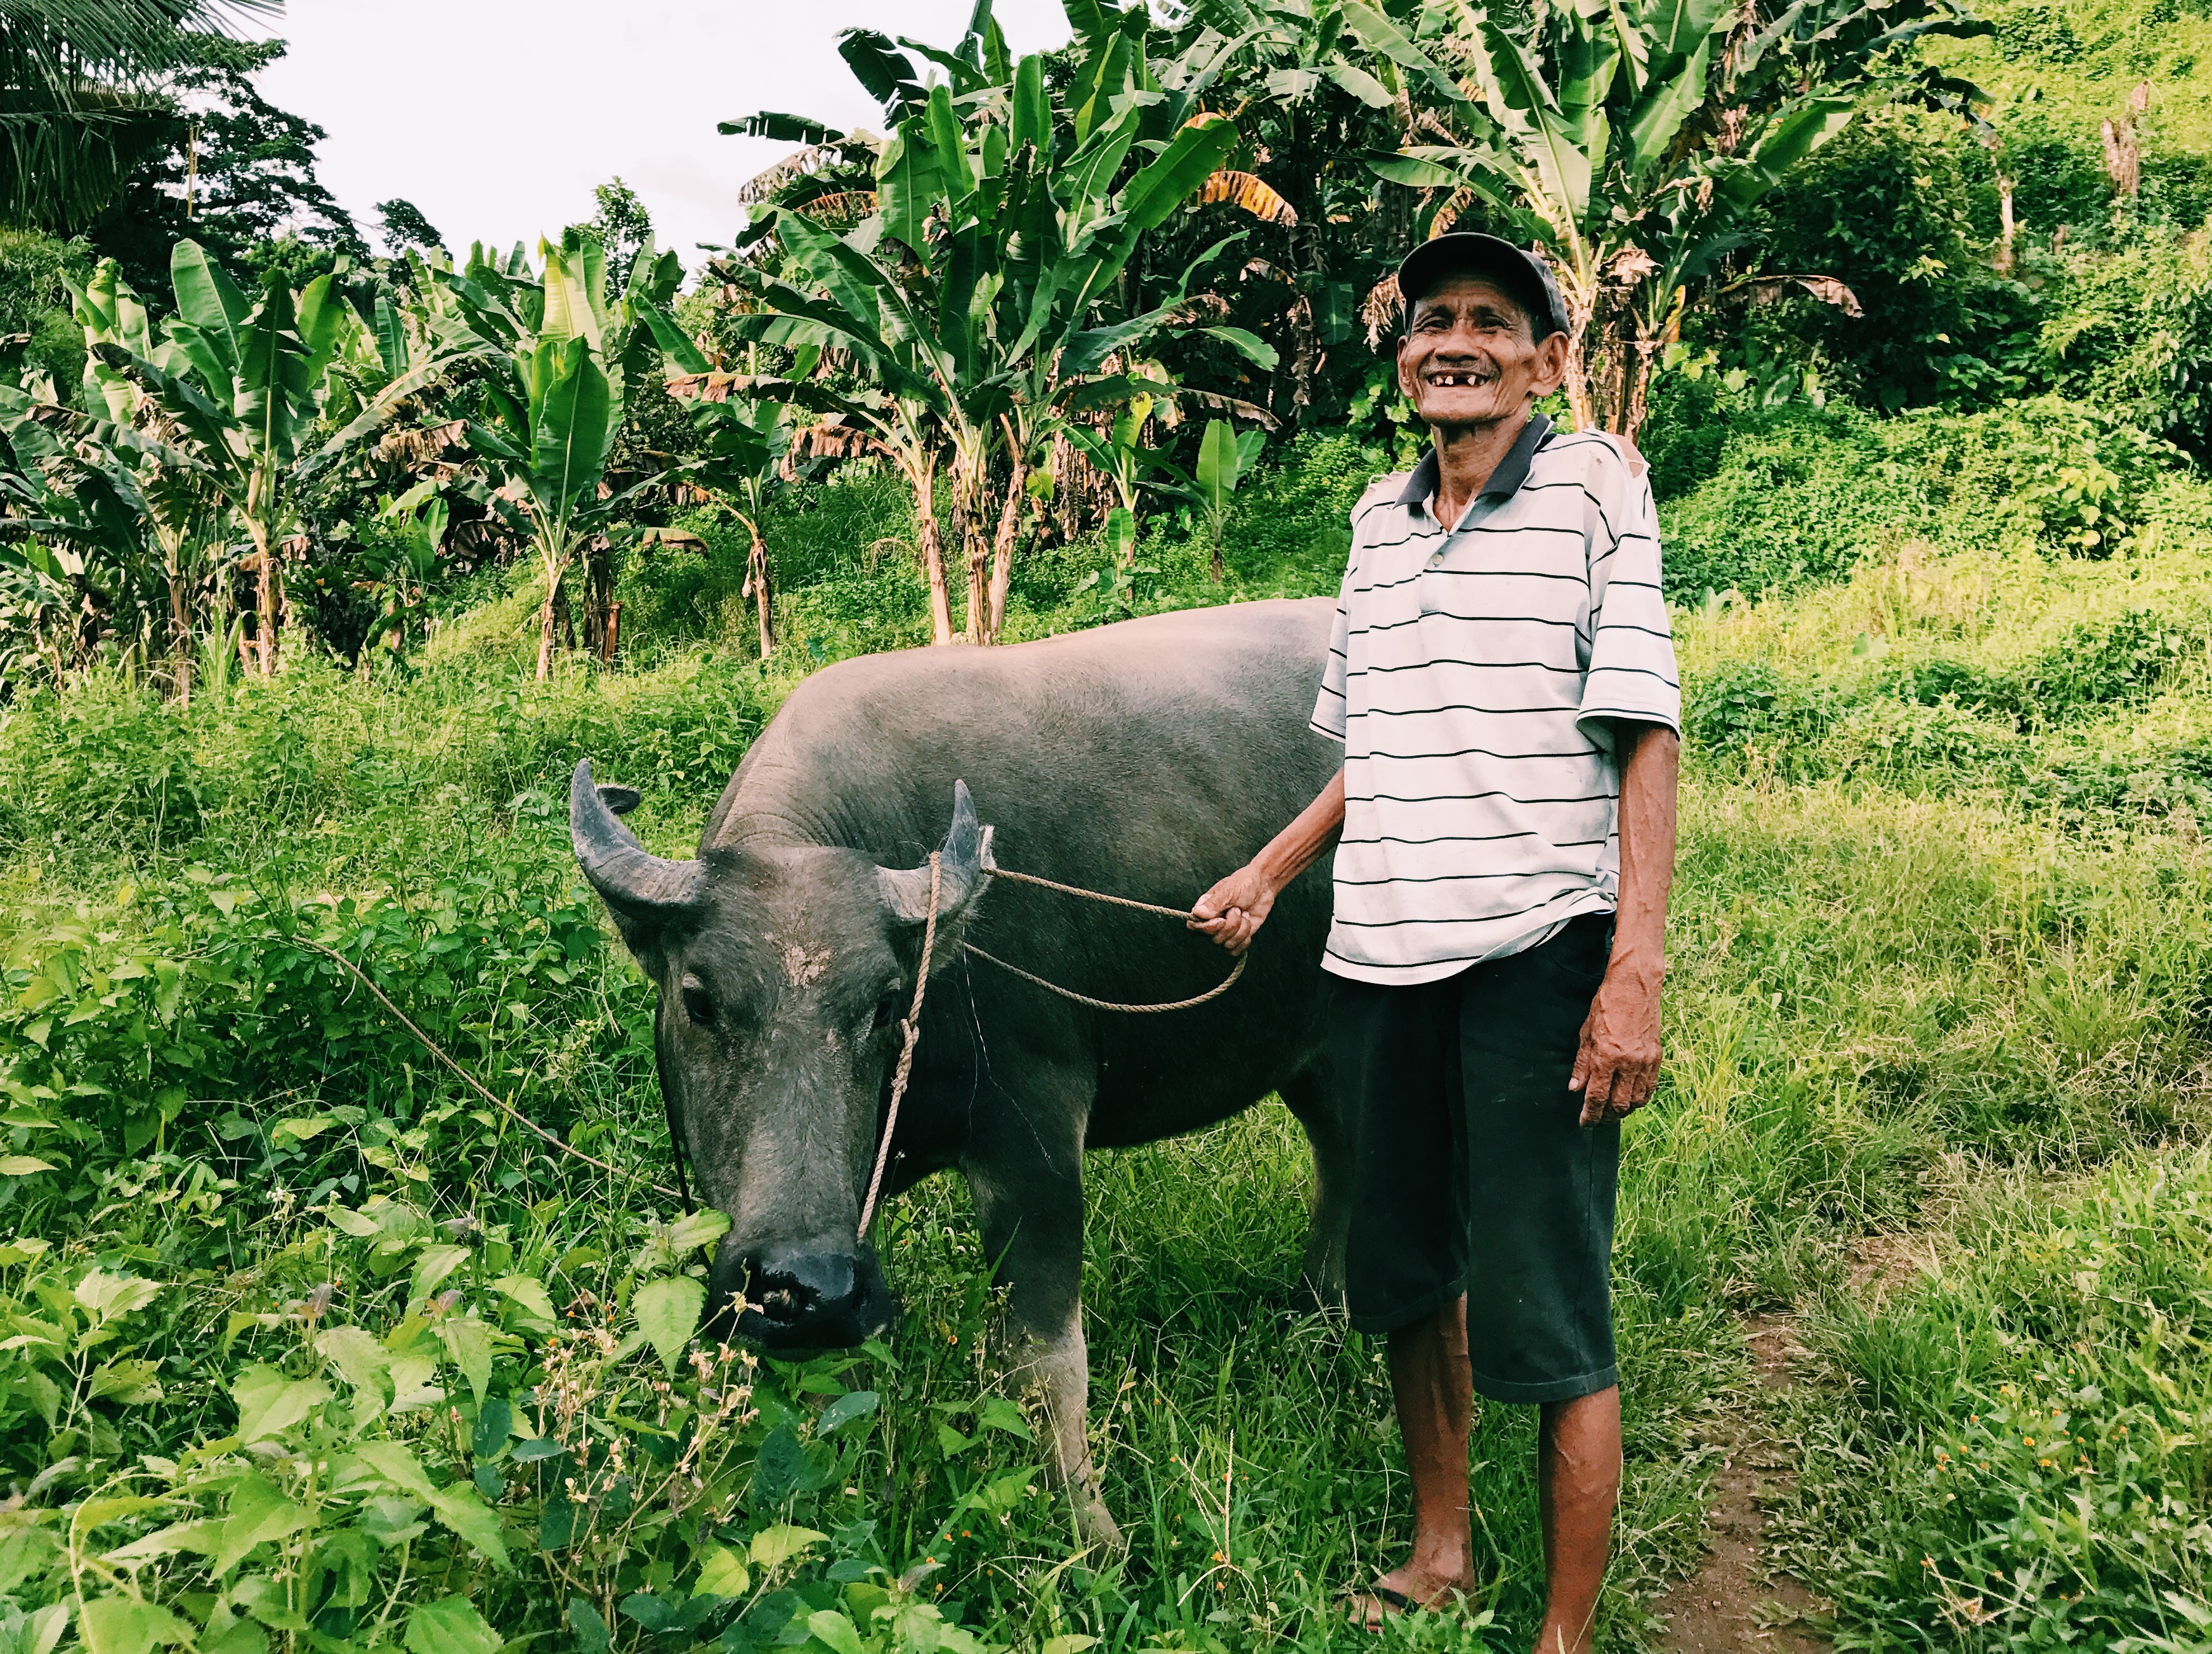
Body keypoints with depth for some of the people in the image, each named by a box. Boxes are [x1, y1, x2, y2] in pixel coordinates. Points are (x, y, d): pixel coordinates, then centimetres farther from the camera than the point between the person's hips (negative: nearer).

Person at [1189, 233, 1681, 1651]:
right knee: (1409, 1279, 17)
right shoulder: (1380, 518, 14)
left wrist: (1637, 972, -15)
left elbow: (1645, 736, -8)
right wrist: (1265, 879, 20)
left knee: (1549, 1321, 0)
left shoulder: (1595, 483, -2)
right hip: (1379, 955, 6)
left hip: (1539, 957, -6)